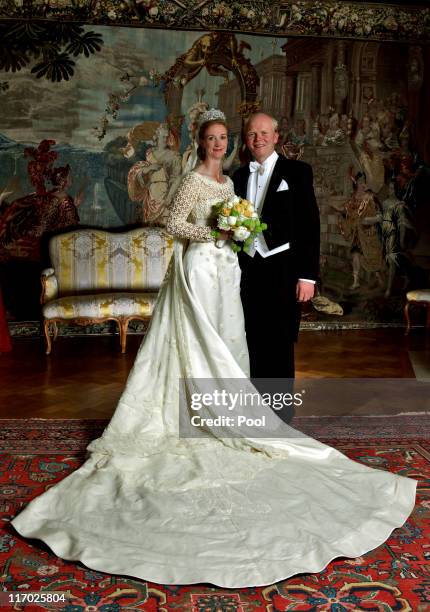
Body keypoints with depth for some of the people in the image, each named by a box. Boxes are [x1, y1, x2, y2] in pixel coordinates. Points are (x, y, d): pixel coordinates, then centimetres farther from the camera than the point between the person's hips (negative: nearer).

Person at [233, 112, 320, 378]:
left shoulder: (297, 171, -2)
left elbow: (310, 224, -6)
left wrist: (308, 275, -11)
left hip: (283, 270, -4)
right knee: (254, 343, 10)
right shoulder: (240, 175, 13)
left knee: (280, 344, 1)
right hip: (248, 269, 4)